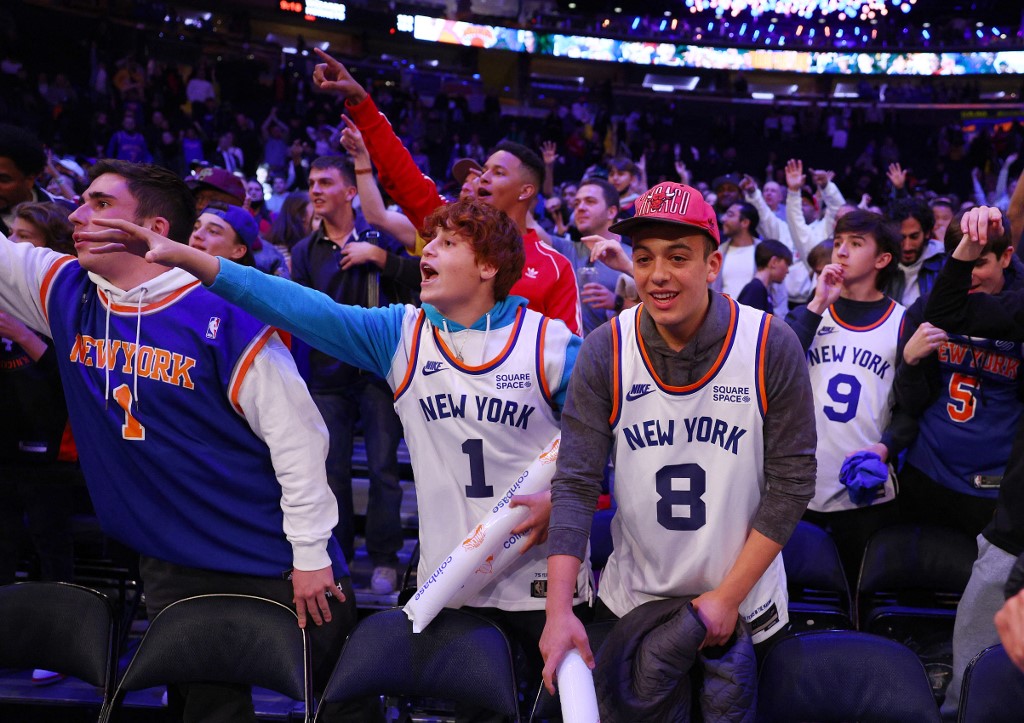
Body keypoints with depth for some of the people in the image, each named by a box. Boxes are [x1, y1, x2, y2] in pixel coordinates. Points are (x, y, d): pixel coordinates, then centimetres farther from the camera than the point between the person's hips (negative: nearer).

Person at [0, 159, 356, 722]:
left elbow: (296, 436, -16)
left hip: (279, 566, -5)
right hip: (170, 569, 6)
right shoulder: (65, 293, 1)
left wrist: (312, 553, -14)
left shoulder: (224, 317, -17)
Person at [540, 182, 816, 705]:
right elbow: (575, 484, -13)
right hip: (628, 600, 1)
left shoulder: (772, 347, -13)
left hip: (746, 608, -1)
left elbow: (792, 482, -10)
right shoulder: (603, 353, -10)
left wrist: (730, 596, -12)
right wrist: (558, 610, -23)